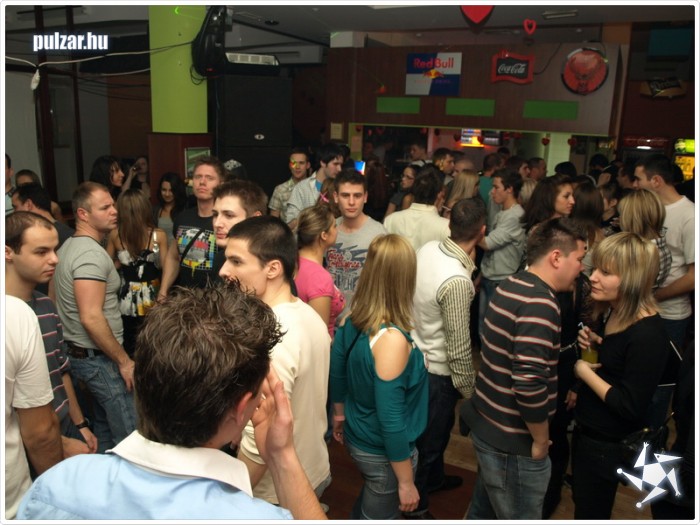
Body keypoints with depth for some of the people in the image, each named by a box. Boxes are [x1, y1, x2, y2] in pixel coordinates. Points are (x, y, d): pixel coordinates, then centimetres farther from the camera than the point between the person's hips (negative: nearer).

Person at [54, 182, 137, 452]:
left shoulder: (70, 246, 11)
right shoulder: (91, 253, -21)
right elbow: (91, 318, -27)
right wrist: (124, 361, -20)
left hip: (81, 353, 10)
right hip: (99, 358, -10)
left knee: (105, 433, 21)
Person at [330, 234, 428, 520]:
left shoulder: (351, 319, -11)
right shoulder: (392, 339, -33)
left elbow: (336, 374, 4)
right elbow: (390, 420, -27)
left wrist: (339, 414, 21)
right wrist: (406, 482, -15)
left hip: (356, 437, 7)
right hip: (384, 452, -6)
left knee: (367, 504, 32)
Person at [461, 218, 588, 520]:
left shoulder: (512, 285, 5)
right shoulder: (539, 305, -24)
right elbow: (529, 384, -30)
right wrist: (541, 440, -15)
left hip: (486, 426, 9)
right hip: (513, 442, -9)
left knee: (484, 512, 25)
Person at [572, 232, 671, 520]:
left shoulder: (647, 336, -30)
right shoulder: (615, 312, -4)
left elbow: (631, 407, -27)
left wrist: (583, 371, -21)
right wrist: (595, 344, -7)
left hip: (607, 444, -8)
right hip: (587, 428, 8)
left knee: (590, 512, 15)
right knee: (581, 501, 28)